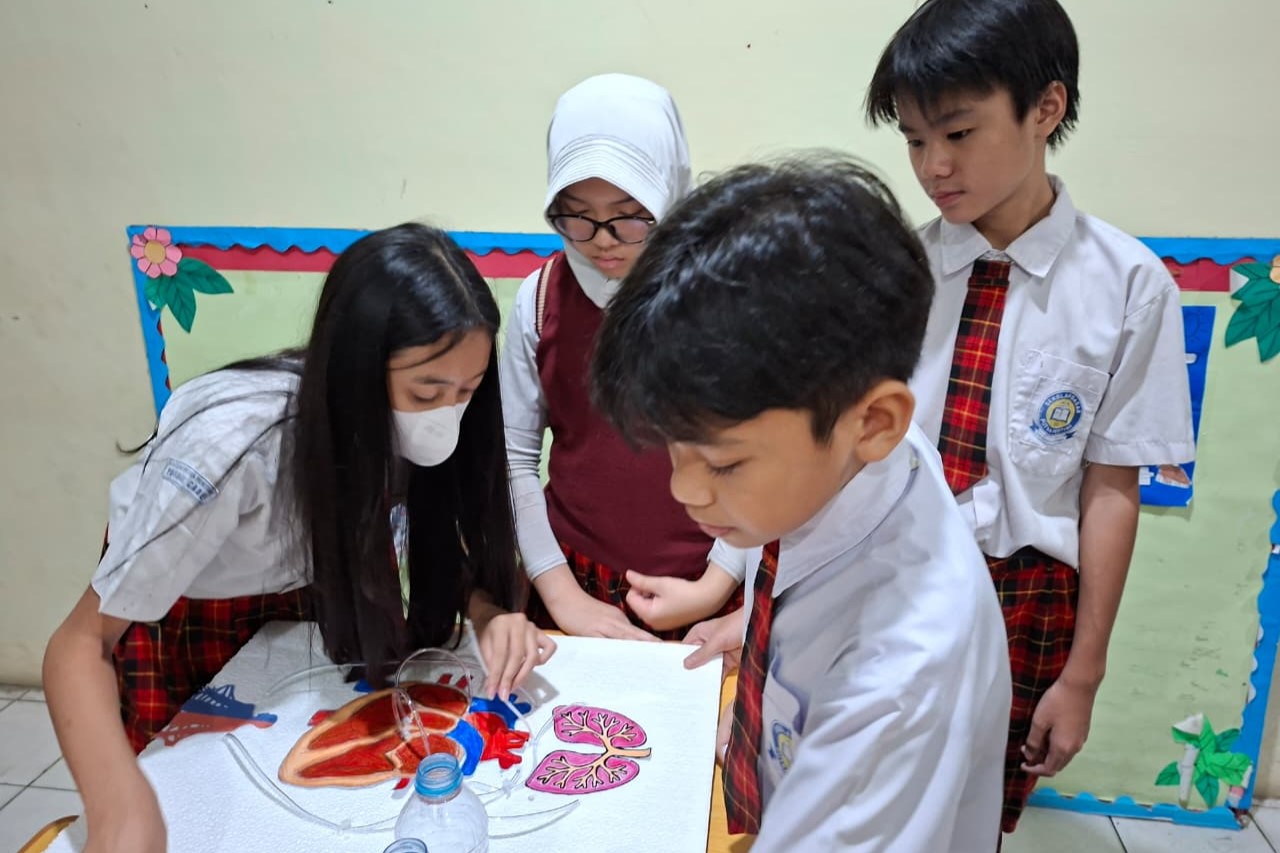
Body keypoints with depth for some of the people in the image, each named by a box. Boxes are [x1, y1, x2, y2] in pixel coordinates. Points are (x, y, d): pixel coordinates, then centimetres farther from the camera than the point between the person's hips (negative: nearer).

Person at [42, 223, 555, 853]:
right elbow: (81, 644, -30)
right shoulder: (235, 447, -39)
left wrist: (489, 613, -32)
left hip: (316, 590, 3)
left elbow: (443, 550, -10)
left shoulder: (414, 427, -26)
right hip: (182, 611, -3)